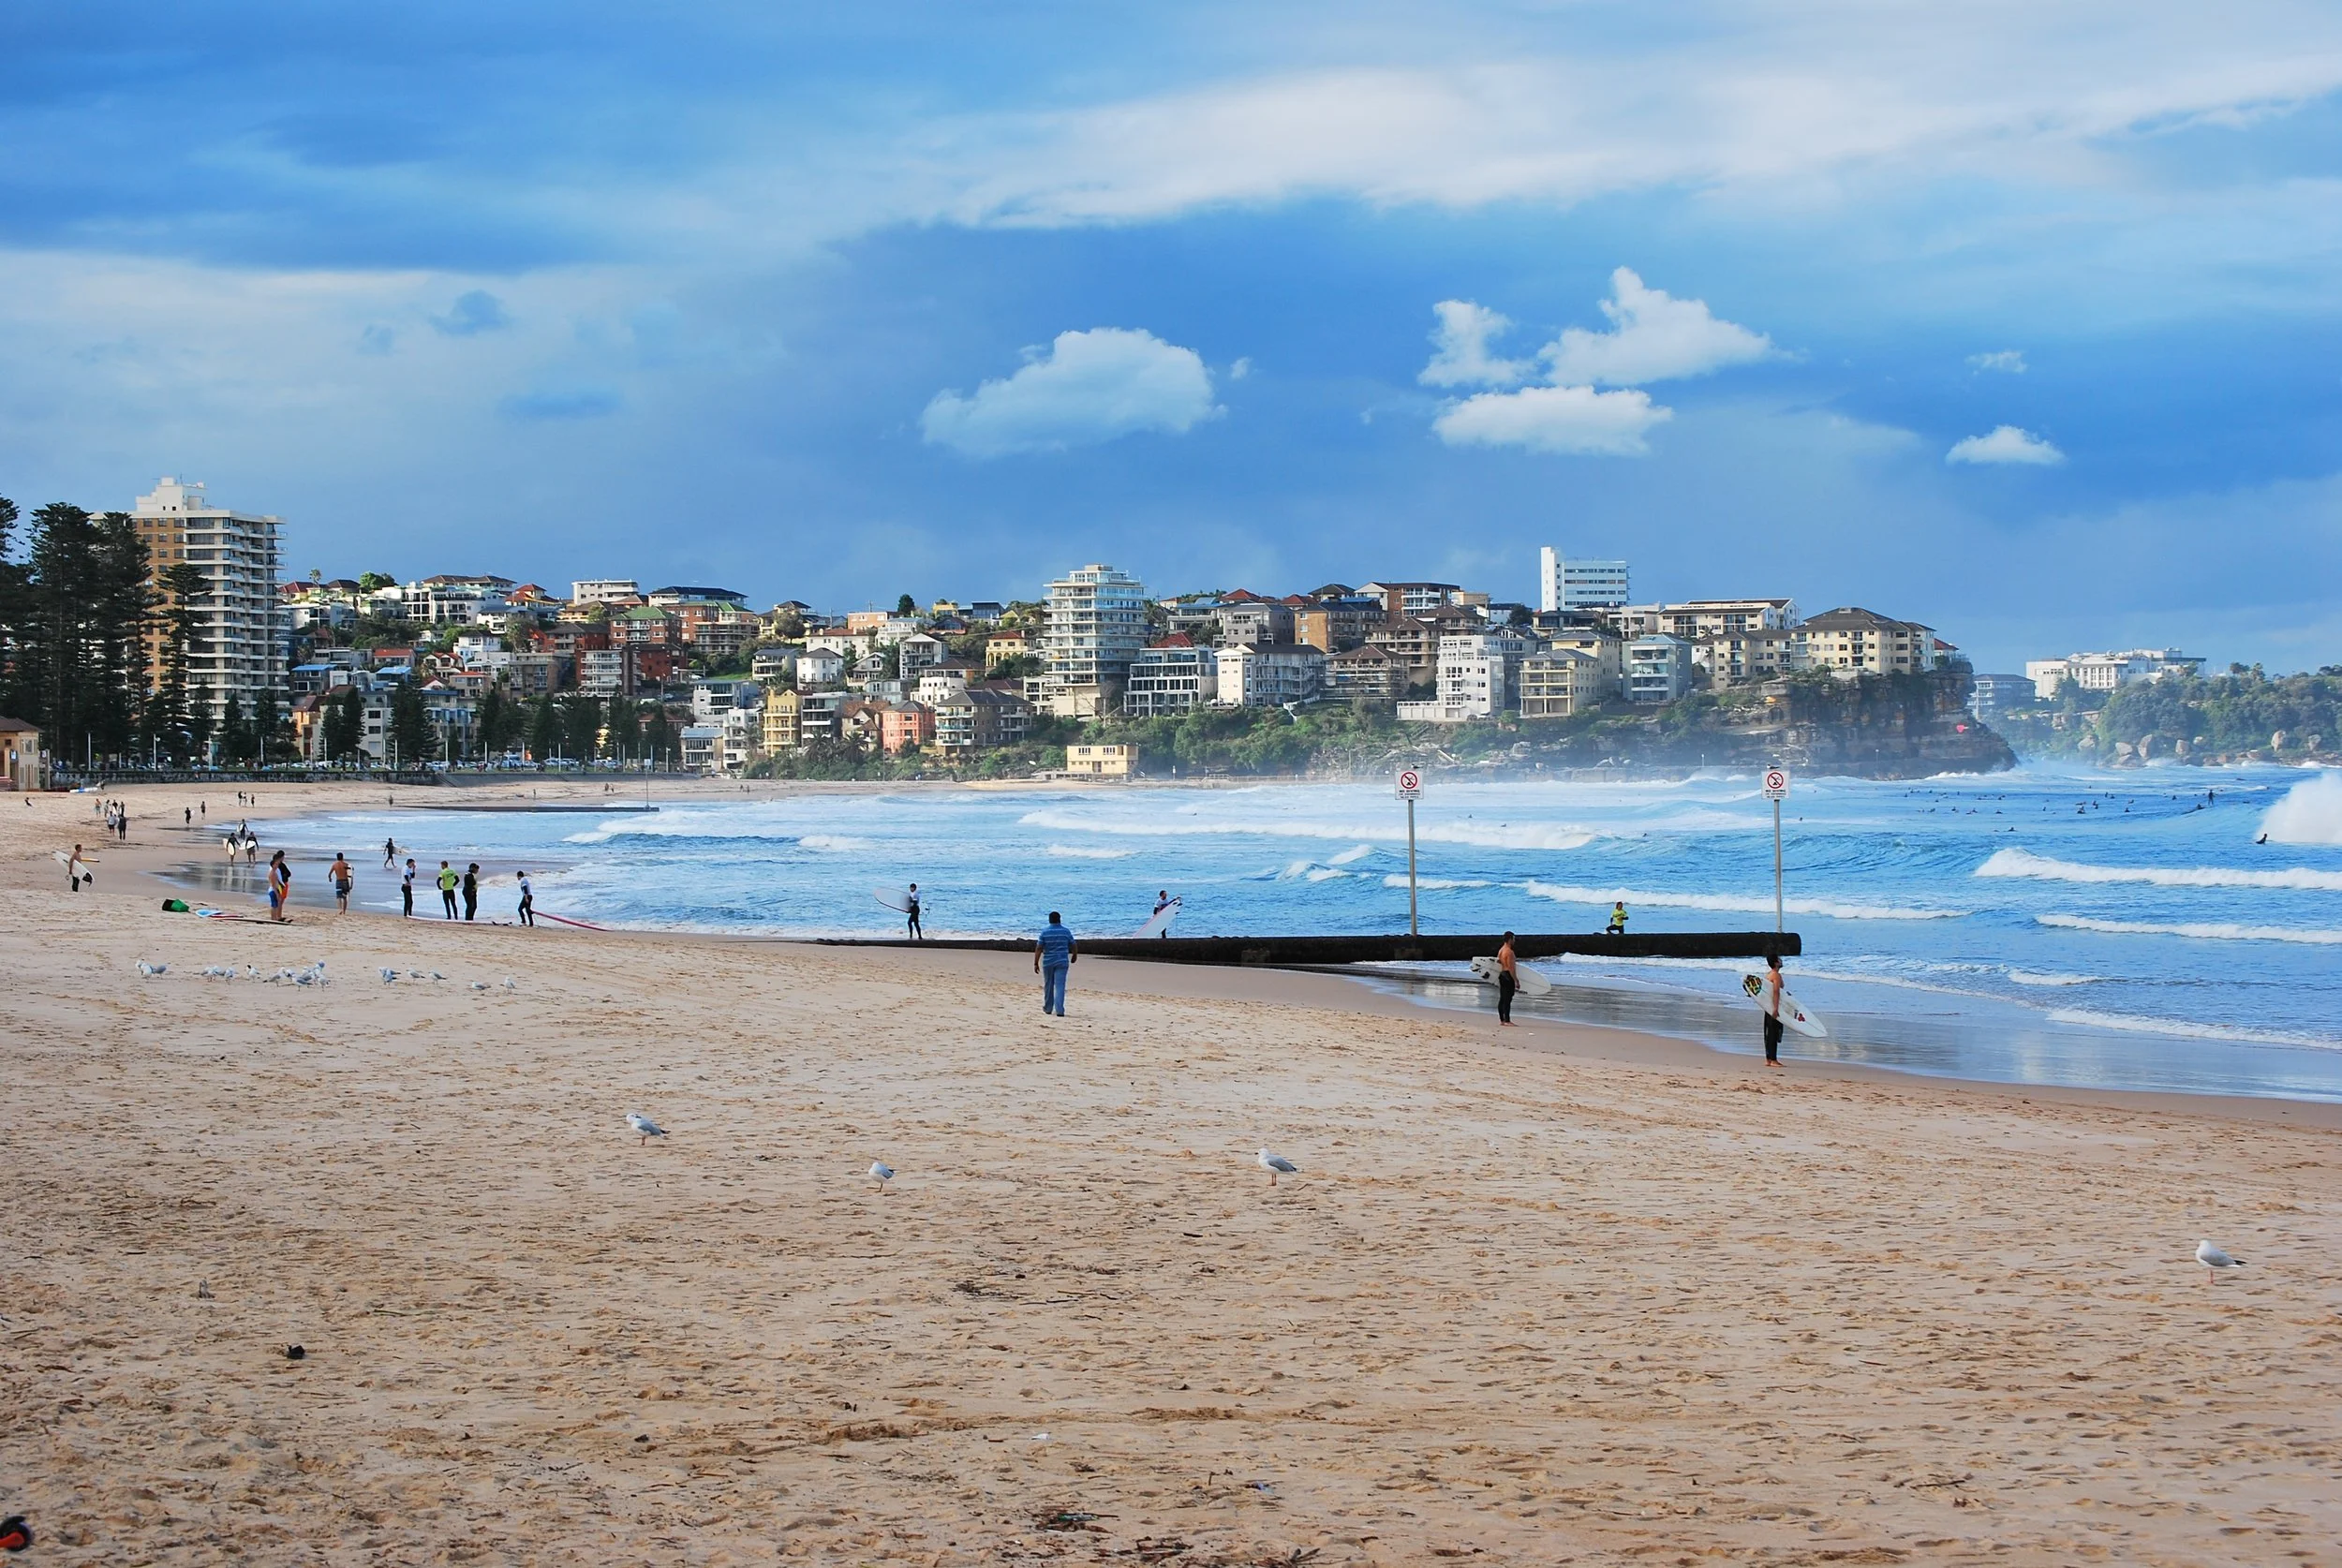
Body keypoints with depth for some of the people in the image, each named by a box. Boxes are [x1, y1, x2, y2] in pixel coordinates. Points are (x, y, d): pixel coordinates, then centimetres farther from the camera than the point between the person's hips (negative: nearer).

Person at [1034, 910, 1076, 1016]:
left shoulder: (1045, 931, -5)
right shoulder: (1066, 931, -1)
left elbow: (1039, 948, -8)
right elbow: (1073, 945, 9)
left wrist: (1036, 963, -4)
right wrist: (1074, 956, 28)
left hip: (1048, 962, 0)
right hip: (1062, 962, 0)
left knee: (1048, 986, 15)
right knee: (1060, 986, -5)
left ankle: (1048, 1008, 28)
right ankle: (1059, 1010, -16)